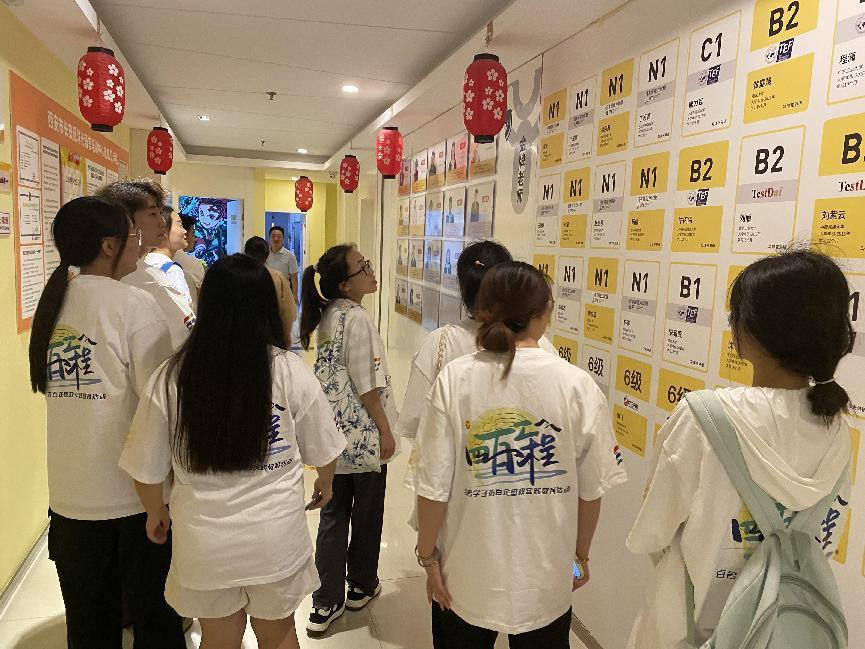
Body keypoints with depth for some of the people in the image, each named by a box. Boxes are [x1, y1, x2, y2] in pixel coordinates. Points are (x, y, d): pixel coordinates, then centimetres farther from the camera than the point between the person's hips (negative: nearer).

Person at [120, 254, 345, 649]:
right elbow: (321, 450, -3)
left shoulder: (170, 379, -15)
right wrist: (325, 483, 20)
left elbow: (148, 469, -5)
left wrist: (155, 513, 16)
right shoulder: (290, 372, -15)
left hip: (205, 543, 1)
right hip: (277, 539, 0)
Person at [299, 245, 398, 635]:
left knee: (333, 514, 12)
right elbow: (367, 385, -19)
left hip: (333, 432, 7)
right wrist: (386, 430, -10)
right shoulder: (357, 318, -19)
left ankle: (327, 602, 19)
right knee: (366, 514, 13)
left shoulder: (327, 317, 6)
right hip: (363, 434, -7)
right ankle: (361, 587, 31)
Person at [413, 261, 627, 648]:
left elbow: (434, 486, -13)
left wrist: (428, 556, 3)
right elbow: (591, 489, -5)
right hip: (547, 578, 1)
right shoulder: (577, 385, -13)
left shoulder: (454, 380, -16)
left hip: (467, 576, 0)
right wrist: (580, 554, 12)